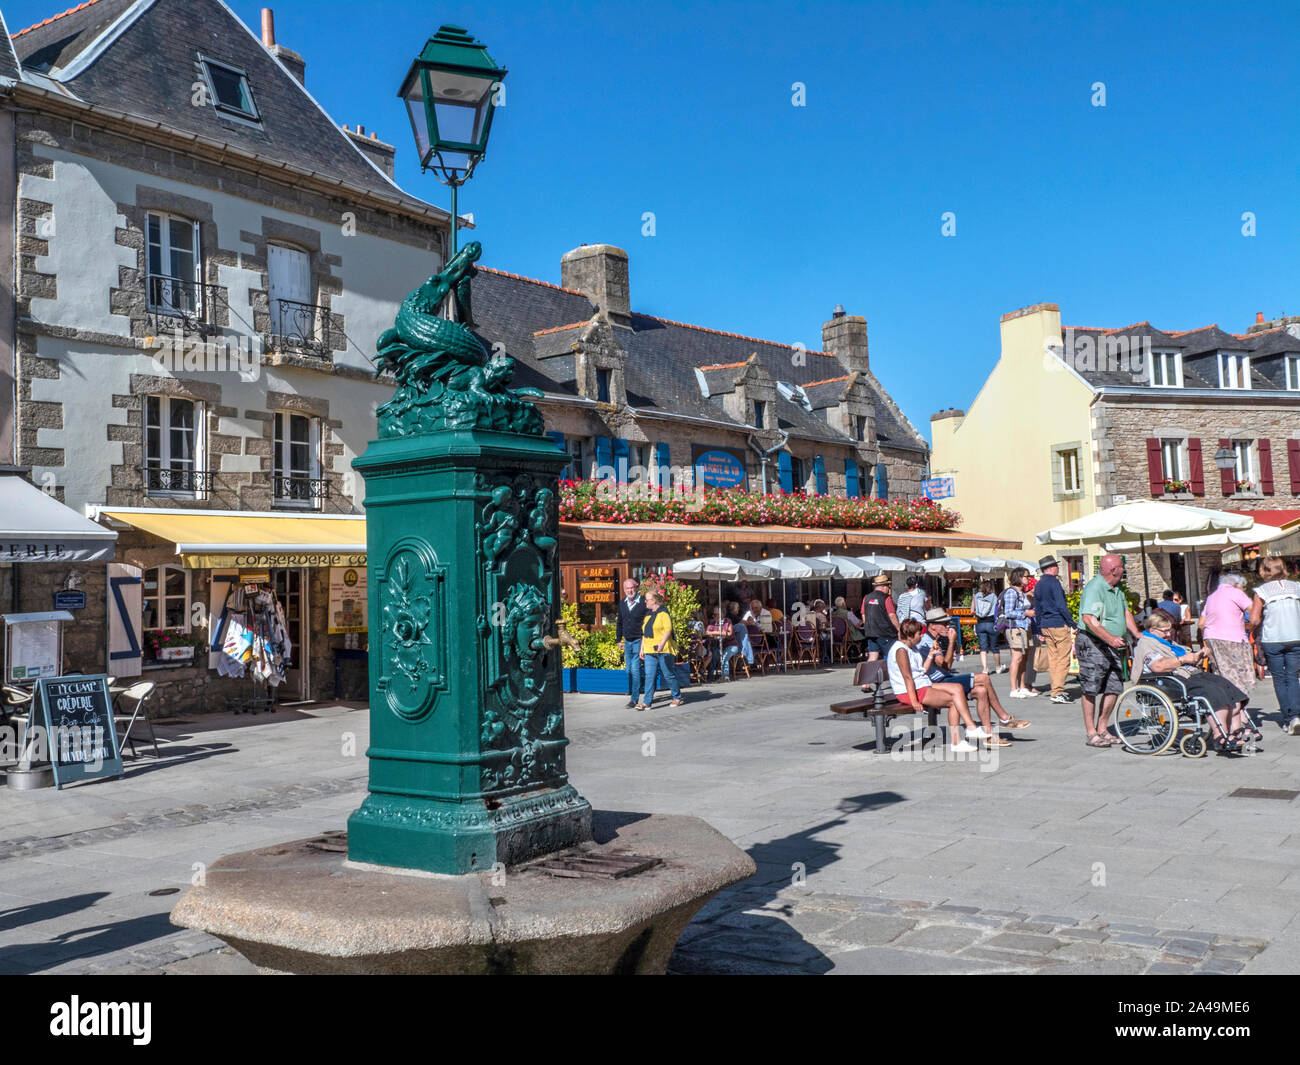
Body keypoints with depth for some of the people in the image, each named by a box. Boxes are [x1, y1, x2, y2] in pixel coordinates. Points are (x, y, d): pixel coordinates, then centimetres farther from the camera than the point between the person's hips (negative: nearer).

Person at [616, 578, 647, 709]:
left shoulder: (643, 602, -11)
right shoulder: (622, 603, 8)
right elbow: (619, 622, 20)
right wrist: (619, 639, 17)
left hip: (639, 641, -6)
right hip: (627, 642, 6)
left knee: (635, 670, -9)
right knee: (629, 670, 10)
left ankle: (634, 699, -3)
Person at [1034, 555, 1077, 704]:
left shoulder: (1038, 585, 14)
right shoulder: (1054, 582, -11)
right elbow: (1061, 605, -17)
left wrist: (1041, 630, 22)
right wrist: (1072, 623, -12)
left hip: (1045, 626, 8)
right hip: (1059, 625, -8)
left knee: (1052, 658, 11)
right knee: (1063, 658, -6)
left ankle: (1056, 689, 13)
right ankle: (1057, 692, -10)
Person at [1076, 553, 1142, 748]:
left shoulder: (1117, 589, 16)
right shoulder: (1094, 588, -17)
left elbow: (1125, 612, 23)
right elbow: (1089, 619, -26)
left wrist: (1136, 633, 7)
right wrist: (1110, 638, -36)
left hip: (1112, 646, 9)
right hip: (1093, 645, -9)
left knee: (1114, 688, 8)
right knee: (1091, 690, -5)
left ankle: (1102, 729, 20)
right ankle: (1091, 734, 0)